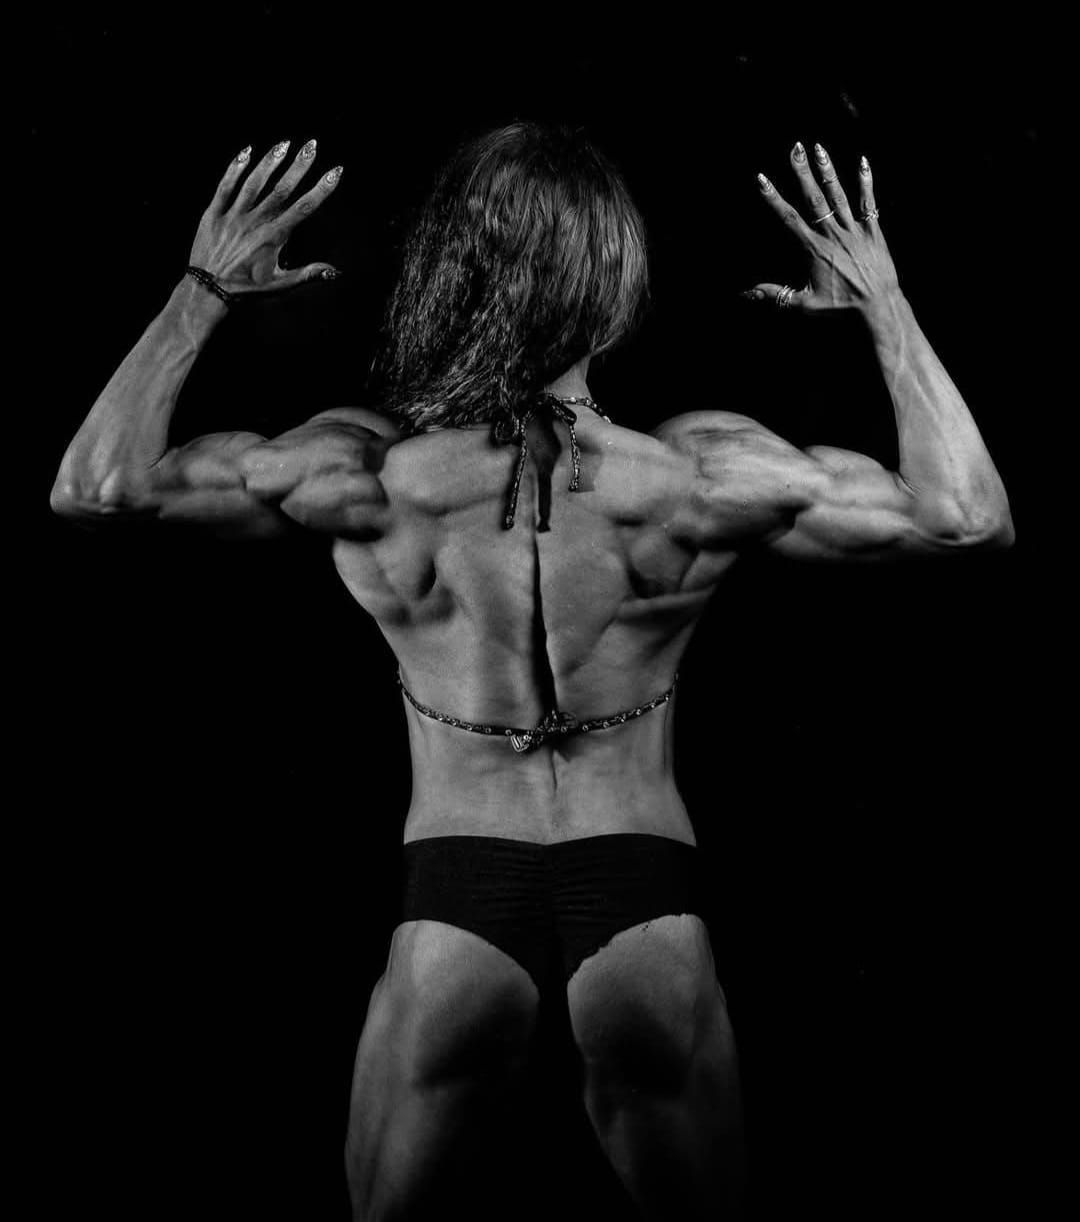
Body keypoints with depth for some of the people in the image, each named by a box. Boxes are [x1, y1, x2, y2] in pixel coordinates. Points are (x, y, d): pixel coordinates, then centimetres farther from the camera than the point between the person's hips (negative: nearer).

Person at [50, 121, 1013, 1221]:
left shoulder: (367, 474, -16)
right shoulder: (701, 472, -16)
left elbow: (91, 486, -8)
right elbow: (969, 516, -7)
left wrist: (203, 290, -1)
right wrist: (884, 304, -1)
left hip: (454, 898, 0)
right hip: (644, 895, 0)